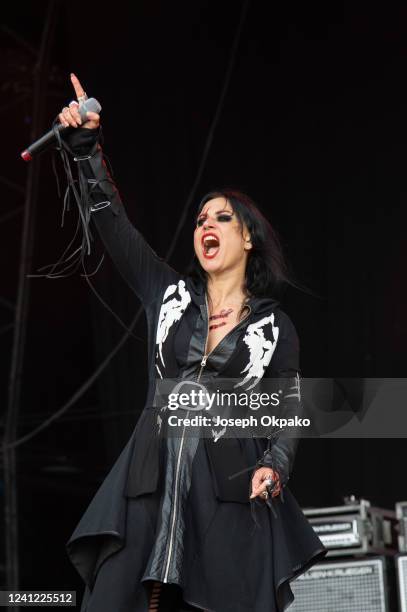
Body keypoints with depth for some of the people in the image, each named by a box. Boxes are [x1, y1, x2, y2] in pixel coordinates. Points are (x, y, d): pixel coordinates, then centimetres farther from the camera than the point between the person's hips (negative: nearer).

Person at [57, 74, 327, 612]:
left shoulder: (275, 325, 10)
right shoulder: (169, 293, 13)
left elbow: (289, 409, 12)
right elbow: (112, 223, 9)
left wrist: (275, 466, -7)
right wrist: (85, 145, 1)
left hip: (234, 492, -1)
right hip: (151, 485, 1)